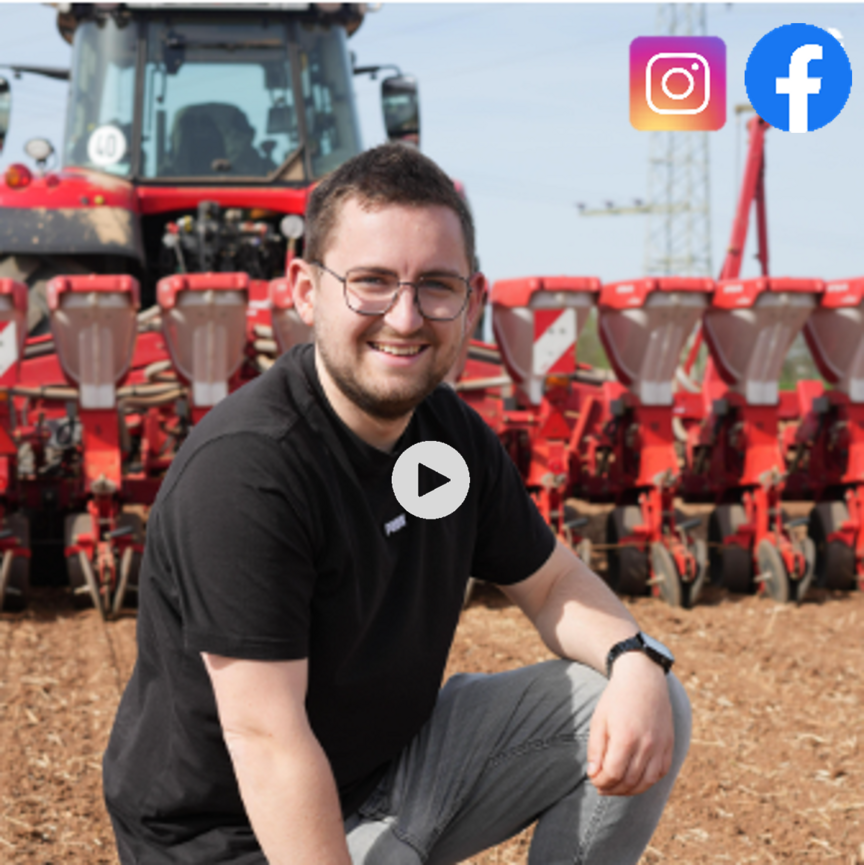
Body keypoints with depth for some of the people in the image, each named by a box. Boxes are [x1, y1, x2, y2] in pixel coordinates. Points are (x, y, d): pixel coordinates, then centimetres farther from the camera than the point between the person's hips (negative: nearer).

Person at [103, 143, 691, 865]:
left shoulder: (452, 432, 0)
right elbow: (266, 739, -29)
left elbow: (551, 582, 11)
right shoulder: (243, 471, -27)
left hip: (400, 764, 8)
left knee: (652, 710, 0)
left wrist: (633, 661, -10)